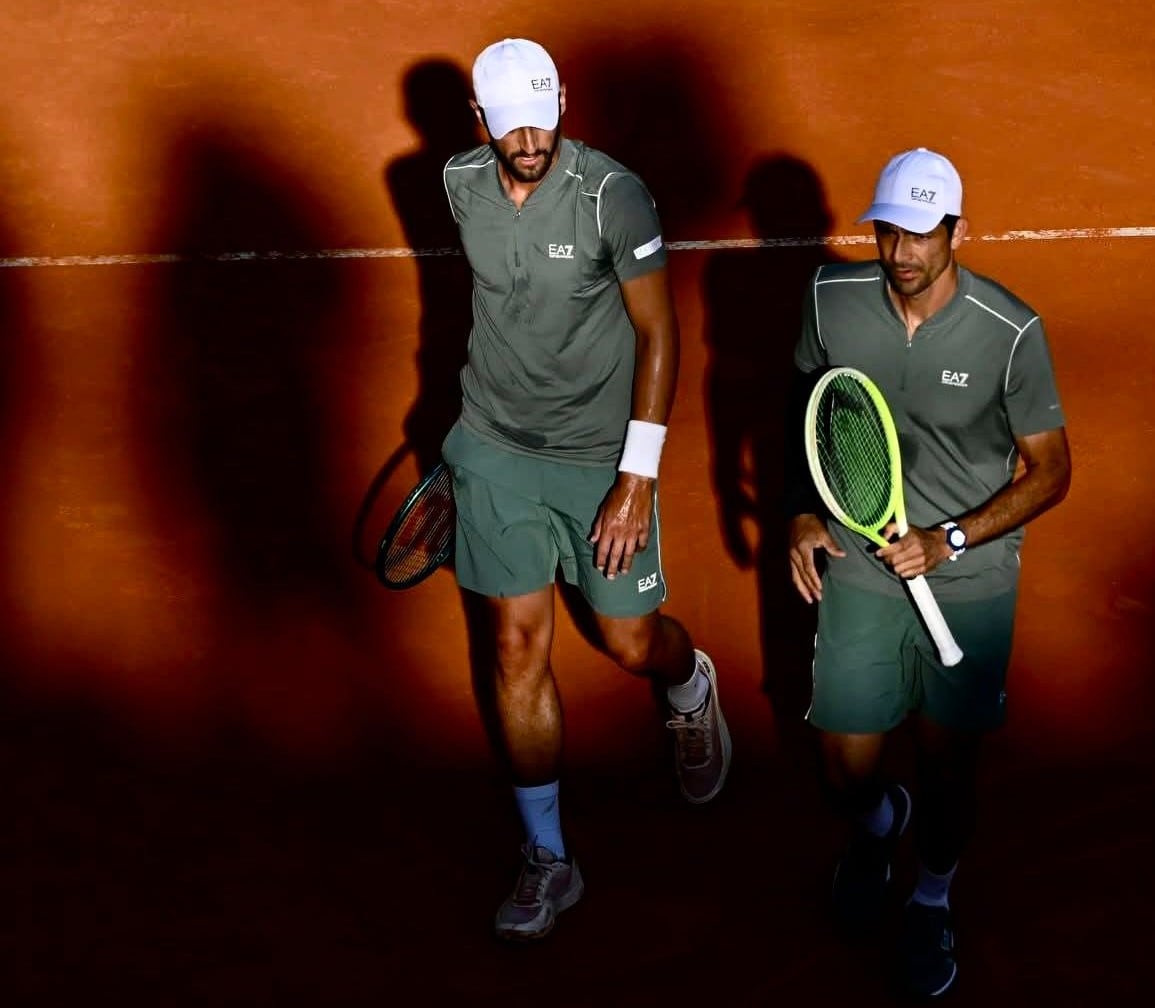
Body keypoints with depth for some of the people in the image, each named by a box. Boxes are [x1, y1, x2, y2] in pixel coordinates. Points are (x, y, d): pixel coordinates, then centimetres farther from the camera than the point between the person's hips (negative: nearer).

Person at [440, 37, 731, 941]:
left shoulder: (614, 196, -20)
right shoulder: (463, 184, -4)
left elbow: (658, 333, -14)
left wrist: (638, 478, -18)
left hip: (601, 455, -3)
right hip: (497, 450, 3)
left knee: (632, 644, 7)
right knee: (519, 646, 3)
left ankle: (692, 689, 47)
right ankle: (547, 860, 15)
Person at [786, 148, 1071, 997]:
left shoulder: (1011, 334, -18)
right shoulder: (832, 298, -9)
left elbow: (1050, 471, -8)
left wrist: (949, 541, -19)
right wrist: (804, 509, 0)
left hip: (970, 585, -2)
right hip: (858, 571, 2)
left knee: (947, 774, 10)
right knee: (846, 775, 8)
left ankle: (933, 898, 42)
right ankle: (878, 822, 47)